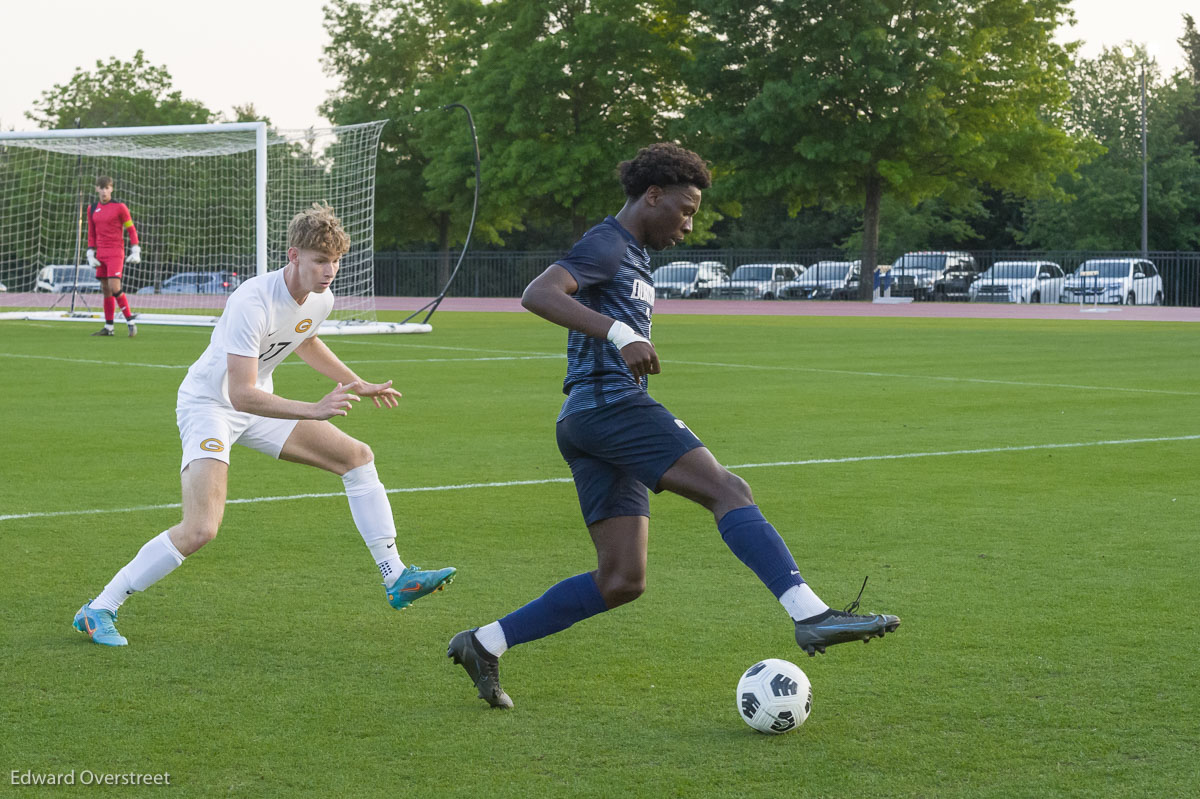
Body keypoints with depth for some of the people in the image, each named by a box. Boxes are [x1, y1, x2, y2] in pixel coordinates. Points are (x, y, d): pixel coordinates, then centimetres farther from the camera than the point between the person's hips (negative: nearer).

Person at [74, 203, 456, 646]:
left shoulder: (321, 300, -6)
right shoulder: (252, 302, -32)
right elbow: (241, 394, -36)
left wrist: (357, 385, 20)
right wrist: (314, 411, -43)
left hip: (258, 405, 8)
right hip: (208, 404, -8)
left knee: (358, 456, 3)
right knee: (200, 529, -23)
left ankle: (396, 580, 10)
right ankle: (98, 610, -10)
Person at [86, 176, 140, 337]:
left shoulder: (120, 207, -4)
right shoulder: (92, 209, 10)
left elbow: (131, 230, 0)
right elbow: (91, 234, 16)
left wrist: (135, 251, -5)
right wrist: (91, 255, 9)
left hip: (116, 254, -5)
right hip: (101, 255, 5)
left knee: (114, 288, -18)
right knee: (106, 290, 7)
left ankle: (130, 322, -10)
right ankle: (108, 328, 12)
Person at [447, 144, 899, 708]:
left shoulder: (632, 258, 28)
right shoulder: (606, 245, -3)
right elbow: (538, 294, -22)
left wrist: (662, 426, 28)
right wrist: (619, 334, -32)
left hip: (590, 426, 10)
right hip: (609, 403, -10)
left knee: (622, 581, 4)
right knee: (727, 490, -20)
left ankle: (485, 644, 7)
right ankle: (812, 617, -32)